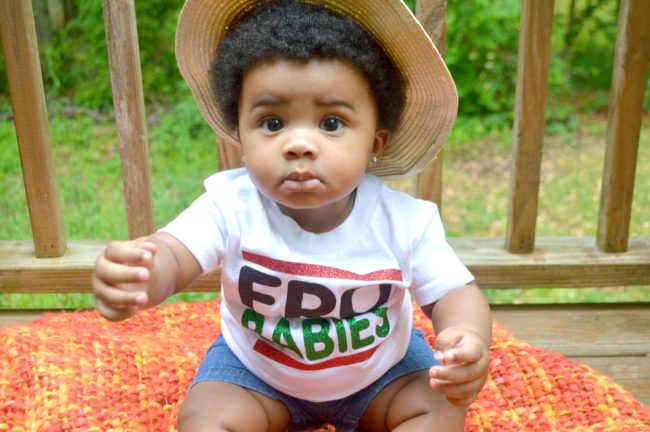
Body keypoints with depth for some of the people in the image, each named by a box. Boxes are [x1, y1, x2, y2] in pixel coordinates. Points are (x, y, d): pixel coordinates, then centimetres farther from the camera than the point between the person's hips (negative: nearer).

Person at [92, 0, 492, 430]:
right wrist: (140, 274, -61)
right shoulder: (231, 204, -26)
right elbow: (173, 253, -36)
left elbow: (454, 292, -19)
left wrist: (469, 338, -43)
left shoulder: (404, 219, -25)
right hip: (255, 370, 0)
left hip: (381, 369, 1)